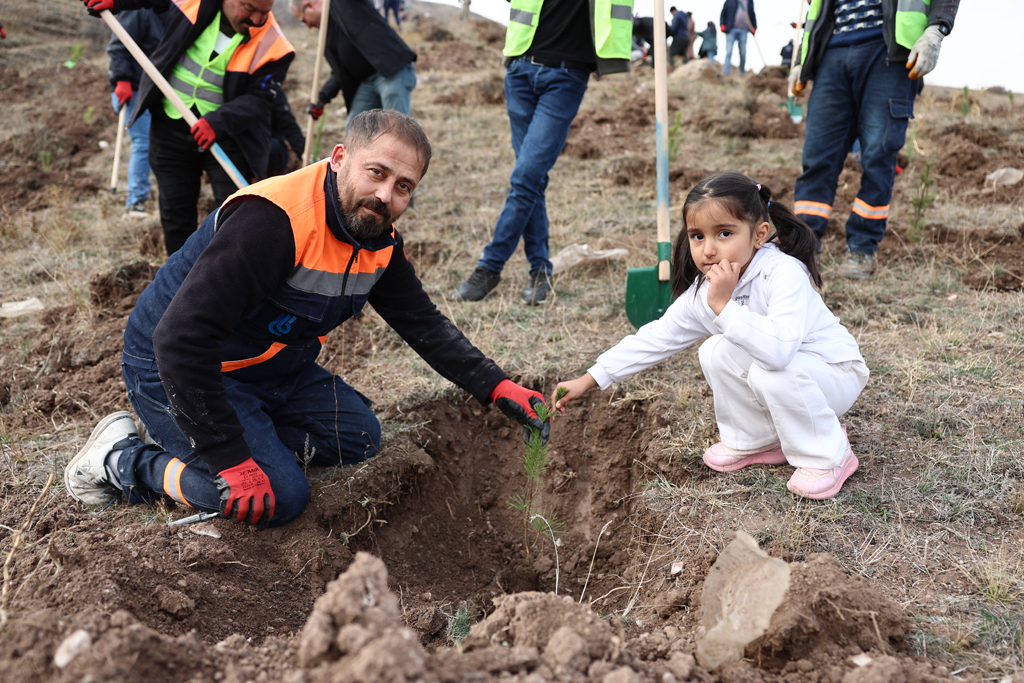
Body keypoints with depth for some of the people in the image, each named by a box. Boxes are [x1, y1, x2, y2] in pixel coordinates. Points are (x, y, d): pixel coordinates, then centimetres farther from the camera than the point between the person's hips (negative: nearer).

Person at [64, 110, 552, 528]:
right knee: (279, 496, -18)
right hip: (174, 369, -8)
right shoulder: (273, 219, -34)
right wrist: (231, 461, -34)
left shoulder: (380, 238, -5)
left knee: (357, 437, 2)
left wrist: (497, 387, -4)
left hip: (272, 367, 8)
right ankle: (124, 459, -1)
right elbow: (181, 339, -36)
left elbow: (424, 324, 8)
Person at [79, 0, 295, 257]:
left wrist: (218, 121, -34)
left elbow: (257, 100, -20)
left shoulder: (271, 45, -17)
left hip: (226, 134, -3)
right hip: (170, 127, 3)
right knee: (175, 210, 11)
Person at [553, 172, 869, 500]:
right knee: (716, 351, -11)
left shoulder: (784, 273, -31)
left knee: (774, 371, -33)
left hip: (835, 373, -7)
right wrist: (588, 380, -5)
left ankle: (827, 455, -9)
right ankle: (756, 441, 7)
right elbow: (656, 337, -2)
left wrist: (724, 306, -42)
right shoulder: (703, 292, -8)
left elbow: (779, 349, -46)